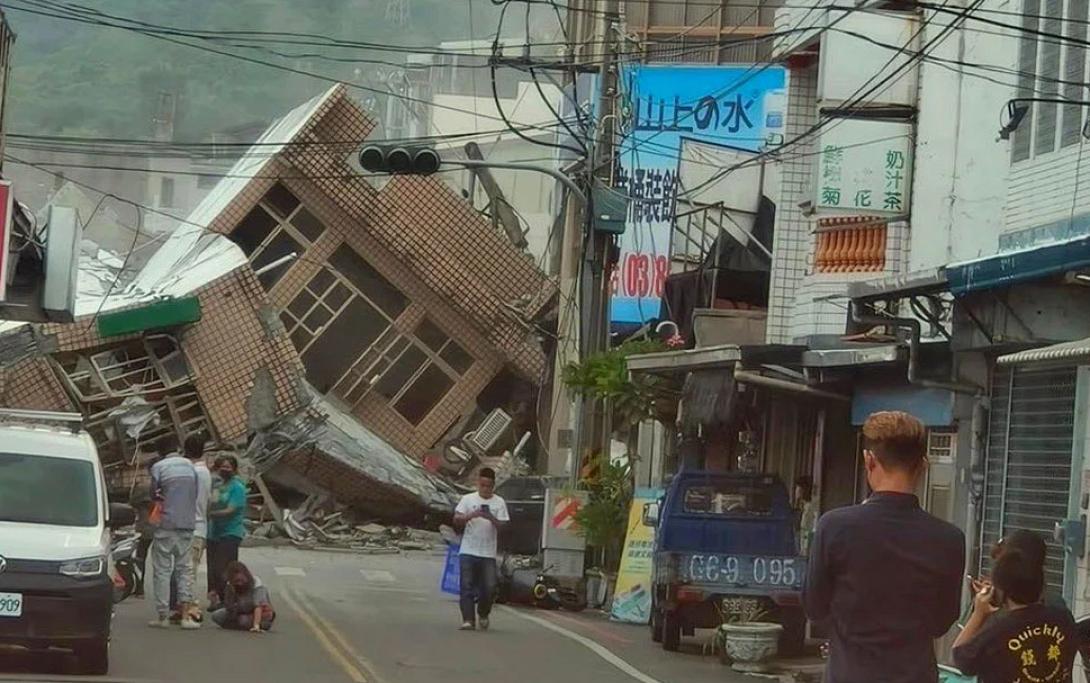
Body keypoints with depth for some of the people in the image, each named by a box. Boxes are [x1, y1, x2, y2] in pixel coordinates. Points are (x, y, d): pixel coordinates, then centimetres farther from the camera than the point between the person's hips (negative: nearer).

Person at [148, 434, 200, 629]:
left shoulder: (159, 467, -6)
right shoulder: (190, 466, 9)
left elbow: (153, 494, -5)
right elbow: (195, 494, 13)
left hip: (166, 524, -4)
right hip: (187, 524, 4)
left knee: (162, 570, 2)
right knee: (183, 569, 8)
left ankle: (163, 615, 0)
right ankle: (185, 615, -1)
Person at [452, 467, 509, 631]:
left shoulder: (499, 503, 6)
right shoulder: (468, 499, 5)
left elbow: (503, 527, 0)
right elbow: (456, 520, -4)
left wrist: (492, 518, -19)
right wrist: (472, 515, -21)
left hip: (488, 554, 0)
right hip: (468, 551, 0)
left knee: (489, 587, -4)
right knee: (467, 587, -6)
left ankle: (483, 614, 21)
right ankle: (468, 620, -4)